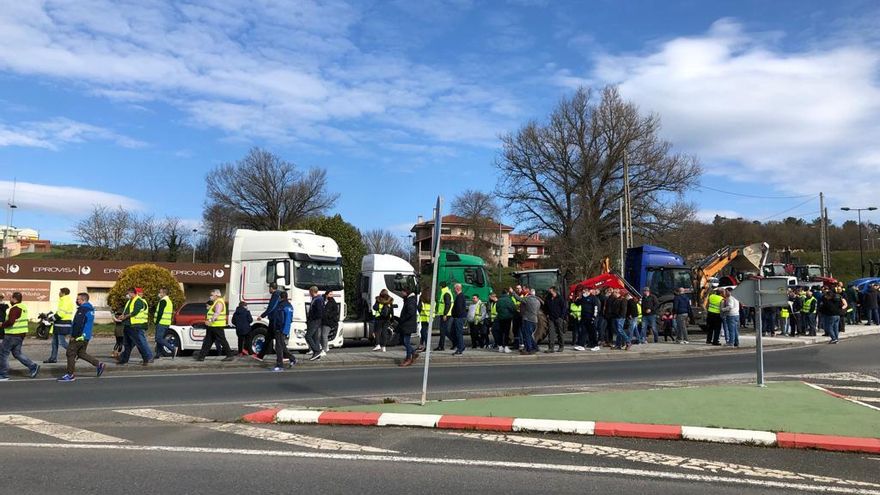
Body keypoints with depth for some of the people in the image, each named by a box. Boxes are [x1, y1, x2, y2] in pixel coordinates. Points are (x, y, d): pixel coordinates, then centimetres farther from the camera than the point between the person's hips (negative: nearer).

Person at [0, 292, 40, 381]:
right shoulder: (23, 307, 13)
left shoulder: (15, 309, -17)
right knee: (17, 353, 16)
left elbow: (10, 321, -28)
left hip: (13, 335, -9)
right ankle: (33, 367, 8)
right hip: (21, 334, 9)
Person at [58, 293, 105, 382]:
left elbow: (78, 324, -22)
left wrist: (74, 336, -17)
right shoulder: (90, 309, 14)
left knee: (70, 354, 0)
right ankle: (99, 364, 10)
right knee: (82, 353, 18)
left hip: (79, 336, -10)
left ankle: (71, 374, 5)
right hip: (86, 336, 10)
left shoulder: (82, 310, -16)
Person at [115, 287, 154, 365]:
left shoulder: (139, 301, -12)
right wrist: (122, 316, 3)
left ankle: (149, 357, -4)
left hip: (137, 327, -10)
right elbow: (126, 311, 22)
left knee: (141, 342, -9)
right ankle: (124, 359, 23)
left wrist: (125, 317, -14)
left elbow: (135, 313, -20)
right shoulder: (129, 301, 19)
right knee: (127, 344, 15)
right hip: (128, 326, 10)